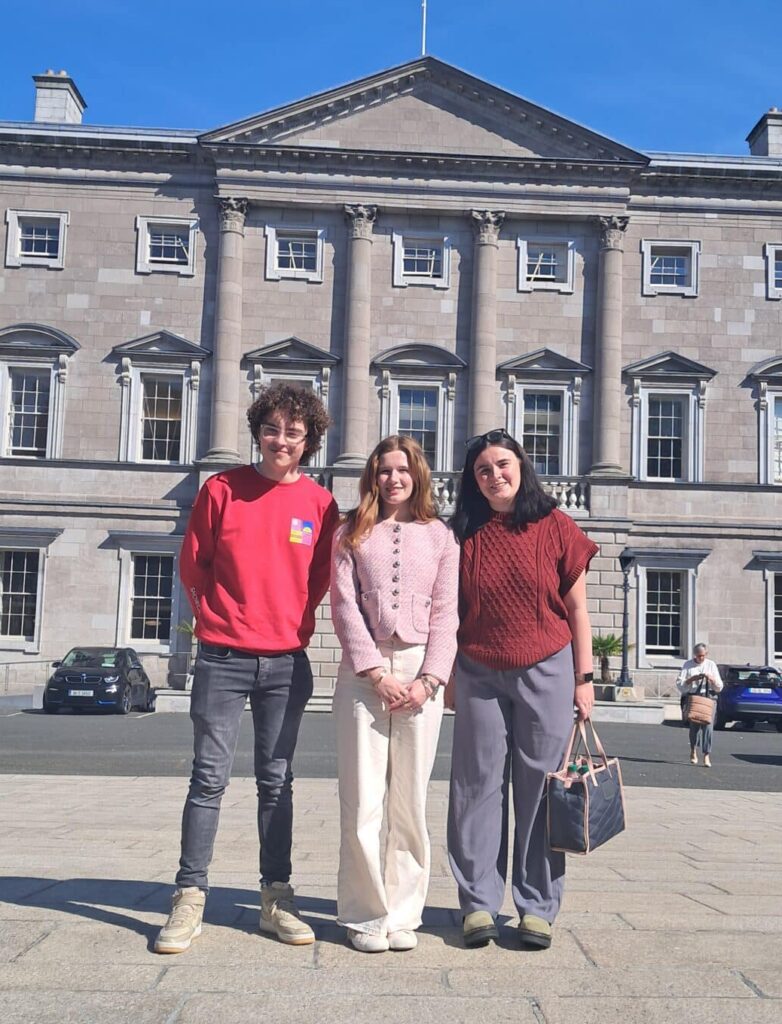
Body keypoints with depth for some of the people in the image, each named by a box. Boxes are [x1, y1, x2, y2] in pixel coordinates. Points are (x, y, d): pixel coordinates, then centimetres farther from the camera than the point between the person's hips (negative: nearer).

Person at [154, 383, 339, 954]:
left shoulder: (320, 504, 2)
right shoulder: (222, 490, -1)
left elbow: (321, 579, 11)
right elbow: (193, 564, 6)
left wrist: (291, 622, 8)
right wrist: (220, 617, 9)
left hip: (286, 660, 1)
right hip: (223, 658, -1)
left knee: (276, 781, 9)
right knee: (209, 777, 0)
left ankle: (276, 897, 17)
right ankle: (190, 897, 9)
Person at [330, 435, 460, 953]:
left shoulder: (441, 536, 11)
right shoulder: (353, 533, 10)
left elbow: (446, 613, 5)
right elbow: (345, 606, 1)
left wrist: (428, 680, -7)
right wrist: (377, 673, -9)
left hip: (421, 672, 1)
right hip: (363, 670, 0)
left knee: (410, 802, 2)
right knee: (362, 801, -2)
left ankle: (403, 915, 12)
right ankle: (365, 916, 8)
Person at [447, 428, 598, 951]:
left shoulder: (555, 527, 1)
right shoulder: (465, 535, 6)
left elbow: (577, 610, 4)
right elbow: (451, 612, 11)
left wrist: (584, 677, 1)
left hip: (546, 672, -1)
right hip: (479, 676, 2)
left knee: (540, 787, 2)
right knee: (479, 786, 2)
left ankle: (537, 907, 12)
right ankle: (480, 903, 11)